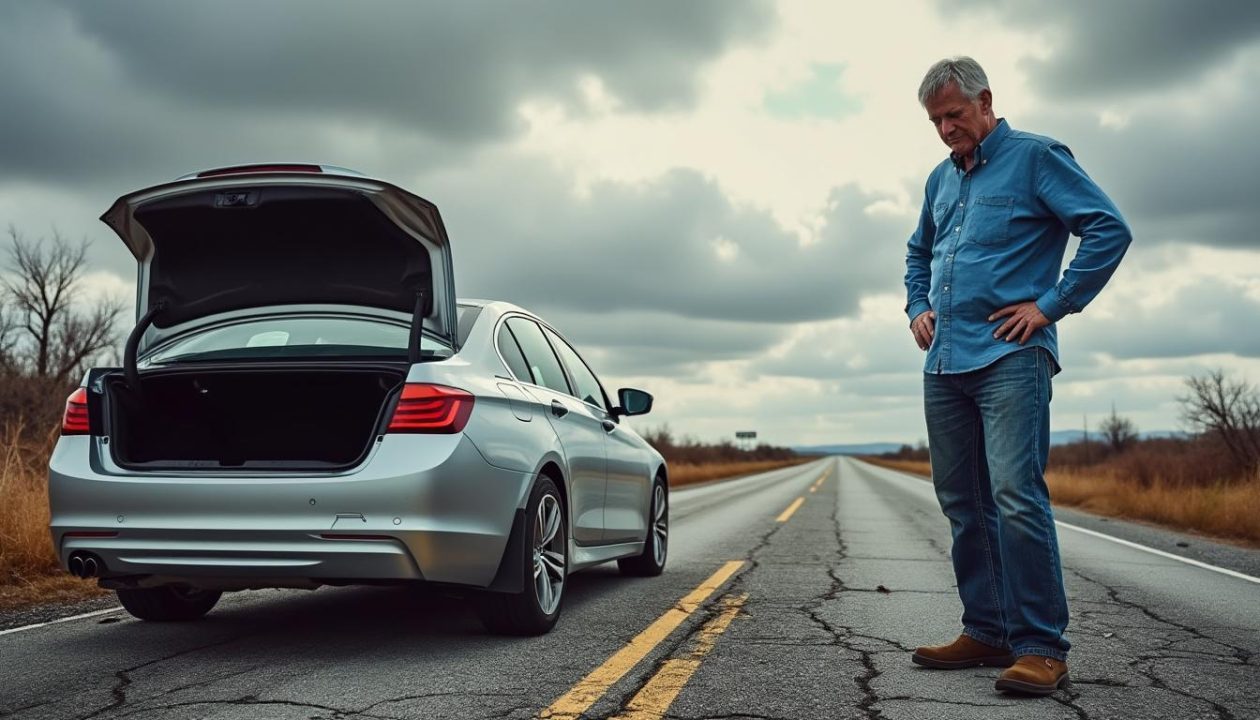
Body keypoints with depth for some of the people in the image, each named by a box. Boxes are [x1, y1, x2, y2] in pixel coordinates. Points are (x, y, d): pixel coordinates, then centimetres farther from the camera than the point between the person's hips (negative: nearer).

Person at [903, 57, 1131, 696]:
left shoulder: (1035, 157, -1)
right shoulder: (941, 179, 19)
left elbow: (1109, 229, -9)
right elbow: (918, 253, 34)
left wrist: (1051, 305, -12)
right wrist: (917, 308, 17)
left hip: (1009, 356, -8)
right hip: (944, 363, 8)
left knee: (1015, 495, -16)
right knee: (962, 502, 8)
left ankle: (1041, 646, -9)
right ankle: (988, 631, 17)